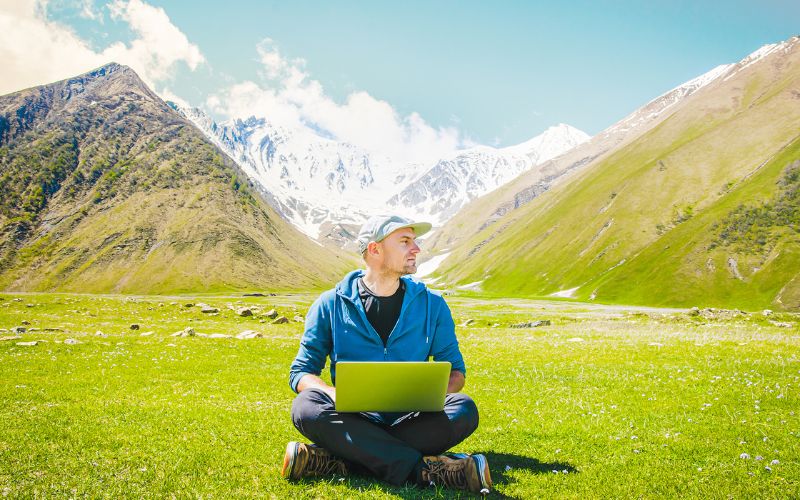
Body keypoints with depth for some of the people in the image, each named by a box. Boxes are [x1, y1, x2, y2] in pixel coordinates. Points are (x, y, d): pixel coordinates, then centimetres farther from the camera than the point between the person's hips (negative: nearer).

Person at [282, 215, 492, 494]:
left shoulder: (432, 305, 7)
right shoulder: (331, 304, 3)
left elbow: (456, 370, 13)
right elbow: (301, 371, 4)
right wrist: (337, 396, -19)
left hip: (411, 421, 1)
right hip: (354, 420, -1)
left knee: (464, 410, -27)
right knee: (306, 406, -30)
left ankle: (335, 460, -31)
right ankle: (424, 470, -33)